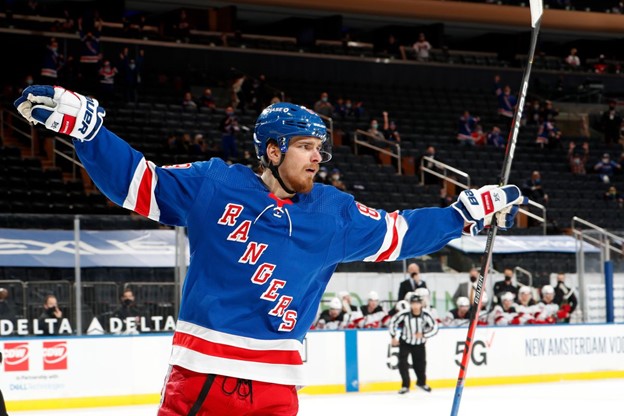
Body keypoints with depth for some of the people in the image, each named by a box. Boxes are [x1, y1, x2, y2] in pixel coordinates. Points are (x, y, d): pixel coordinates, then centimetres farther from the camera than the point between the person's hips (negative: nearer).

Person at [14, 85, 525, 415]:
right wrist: (82, 124, -6)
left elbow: (399, 233, 17)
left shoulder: (335, 214, 7)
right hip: (198, 371, -2)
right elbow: (139, 180, 3)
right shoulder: (211, 186, -1)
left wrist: (469, 212, 15)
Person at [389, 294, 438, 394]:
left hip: (419, 343, 1)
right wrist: (393, 337, -11)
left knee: (420, 363, 11)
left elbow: (434, 328, -12)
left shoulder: (426, 315, -21)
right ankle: (405, 385, 1)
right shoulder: (404, 314, -25)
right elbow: (392, 322, -11)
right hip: (405, 342, -1)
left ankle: (421, 382, 38)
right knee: (402, 362, -12)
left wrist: (424, 335, -24)